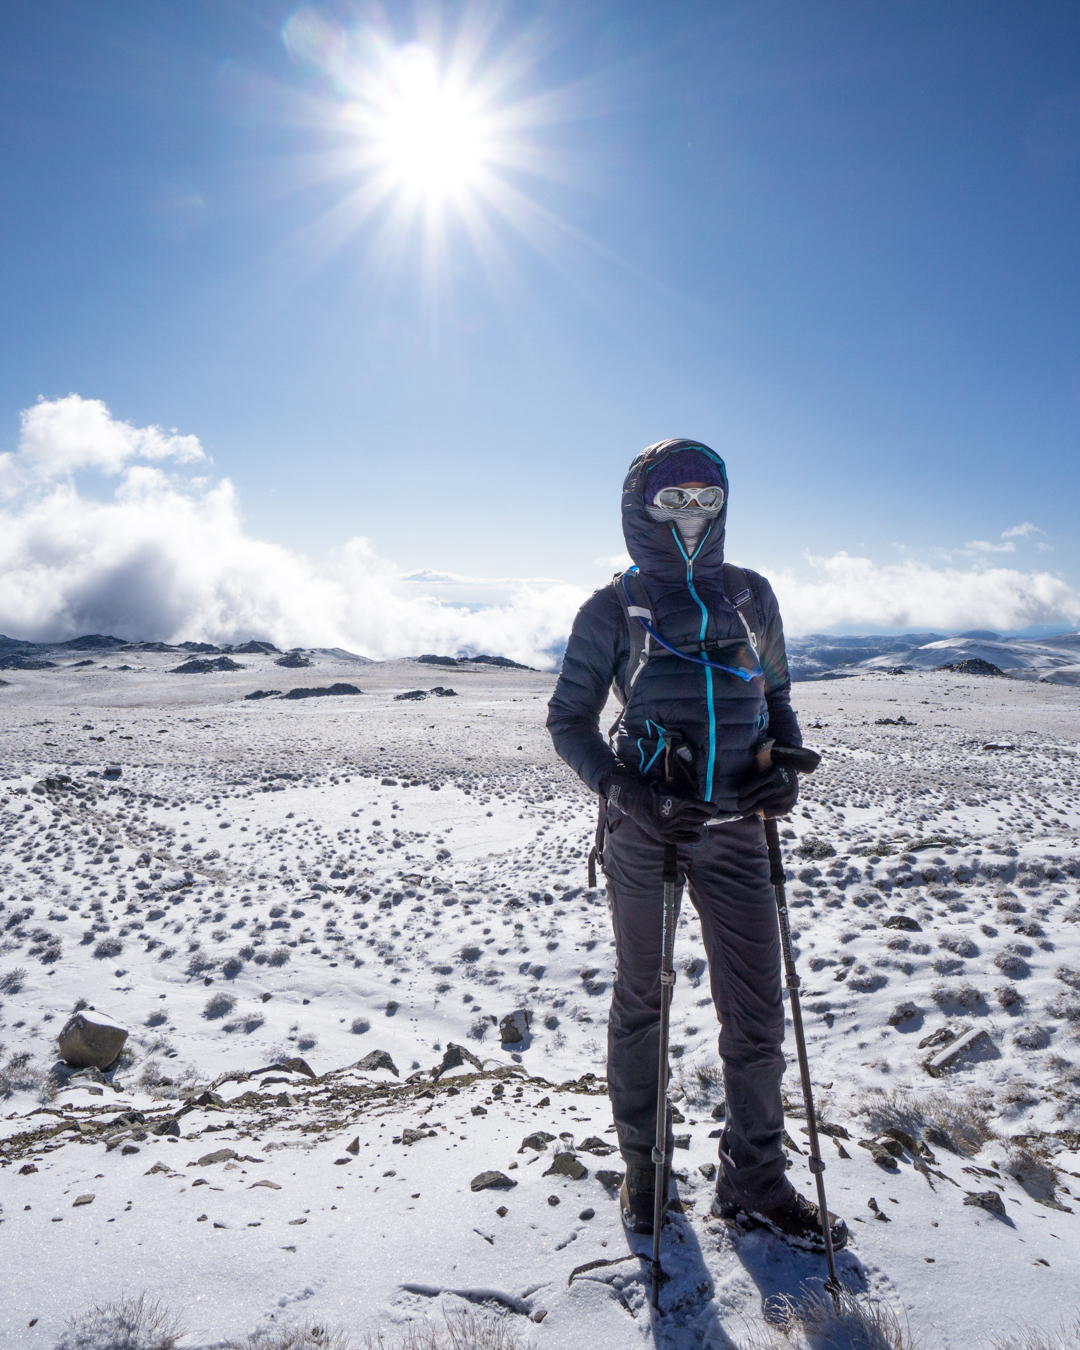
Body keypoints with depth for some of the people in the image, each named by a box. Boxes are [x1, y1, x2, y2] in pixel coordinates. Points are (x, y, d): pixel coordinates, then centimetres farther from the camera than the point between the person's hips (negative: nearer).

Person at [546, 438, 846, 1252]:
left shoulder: (751, 596, 11)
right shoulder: (612, 610, 1)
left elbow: (776, 697, 19)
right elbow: (569, 719, 2)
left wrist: (783, 767, -1)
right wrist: (626, 790, -14)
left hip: (733, 826, 3)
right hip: (643, 820, -2)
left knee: (758, 1009, 8)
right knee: (641, 998, 13)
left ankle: (754, 1183, 29)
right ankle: (644, 1163, 34)